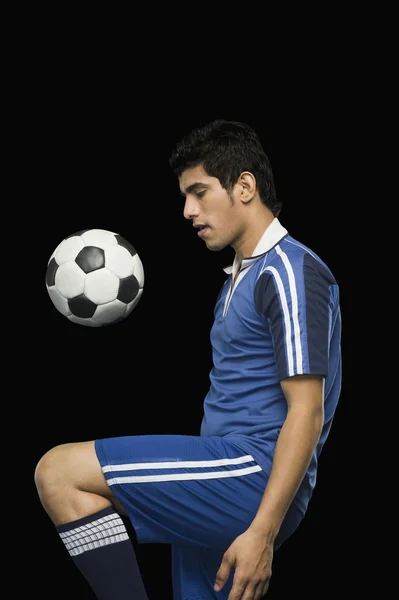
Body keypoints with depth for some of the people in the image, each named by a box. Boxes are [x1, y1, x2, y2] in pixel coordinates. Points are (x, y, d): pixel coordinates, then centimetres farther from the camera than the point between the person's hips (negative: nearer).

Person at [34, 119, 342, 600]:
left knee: (59, 473, -16)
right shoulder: (241, 277, 22)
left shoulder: (290, 271, -10)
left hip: (254, 473, -10)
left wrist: (262, 532, -23)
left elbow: (306, 414, -17)